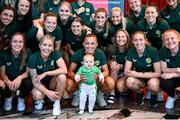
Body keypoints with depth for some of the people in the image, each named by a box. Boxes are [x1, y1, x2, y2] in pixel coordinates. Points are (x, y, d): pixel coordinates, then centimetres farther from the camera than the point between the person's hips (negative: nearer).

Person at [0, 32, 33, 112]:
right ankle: (8, 98, 9)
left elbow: (28, 72, -11)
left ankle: (21, 99, 4)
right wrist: (8, 82, -32)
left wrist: (20, 78, -33)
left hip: (21, 79, 0)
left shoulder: (27, 53, -15)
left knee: (29, 83, -33)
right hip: (9, 80, 1)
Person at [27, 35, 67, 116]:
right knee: (37, 95, -35)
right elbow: (34, 80, -19)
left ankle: (57, 104, -11)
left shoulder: (55, 54, -16)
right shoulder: (33, 58, -19)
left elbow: (64, 70, -29)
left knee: (62, 76, -31)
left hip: (52, 82, 2)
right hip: (40, 84, -2)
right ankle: (39, 100, 6)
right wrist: (47, 92, -33)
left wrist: (45, 73, -31)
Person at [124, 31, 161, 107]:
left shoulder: (153, 51, -21)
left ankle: (154, 95, 1)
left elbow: (158, 73, -20)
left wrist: (138, 74, -25)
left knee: (153, 84, -36)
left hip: (152, 77, -2)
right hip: (139, 79, 2)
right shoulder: (131, 52, -13)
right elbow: (126, 72, -14)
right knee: (129, 82, -29)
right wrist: (147, 73, -26)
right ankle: (140, 93, 5)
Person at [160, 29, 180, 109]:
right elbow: (163, 69, -8)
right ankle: (171, 97, 6)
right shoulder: (163, 51, -13)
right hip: (171, 78, 2)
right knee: (163, 83, -30)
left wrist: (172, 74, -29)